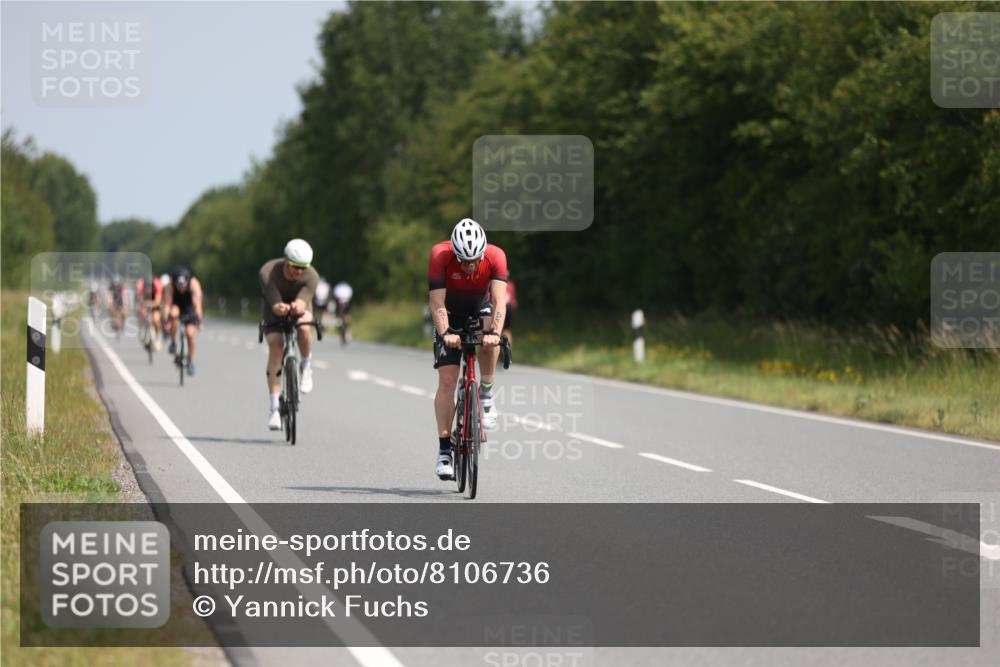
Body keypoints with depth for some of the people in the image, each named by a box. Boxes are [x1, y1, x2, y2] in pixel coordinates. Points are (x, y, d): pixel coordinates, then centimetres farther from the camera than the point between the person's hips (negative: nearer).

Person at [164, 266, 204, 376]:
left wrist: (200, 322, -44)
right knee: (174, 313, -36)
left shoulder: (194, 284, -30)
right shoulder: (170, 285, -28)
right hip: (177, 306, 0)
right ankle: (173, 343, -17)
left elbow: (197, 304, -36)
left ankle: (190, 361, 4)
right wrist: (167, 322, -43)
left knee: (190, 333, -17)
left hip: (190, 309, 0)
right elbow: (167, 304, -31)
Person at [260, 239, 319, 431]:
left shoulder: (311, 276, -29)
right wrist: (280, 308, -63)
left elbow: (303, 301, -42)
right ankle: (274, 407, -20)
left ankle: (306, 367, -6)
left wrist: (297, 307, -66)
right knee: (275, 347, -20)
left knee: (303, 327, -35)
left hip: (300, 310, 0)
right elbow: (274, 304, -39)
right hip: (273, 311, 0)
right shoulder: (267, 273, -32)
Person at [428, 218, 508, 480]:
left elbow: (499, 300, -36)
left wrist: (494, 332, -52)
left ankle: (486, 394, -11)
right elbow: (437, 302, -33)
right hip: (450, 317, -1)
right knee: (447, 380, -11)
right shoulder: (440, 256, -30)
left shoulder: (496, 257, -28)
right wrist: (445, 334, -49)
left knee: (489, 342, -35)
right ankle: (444, 451, -6)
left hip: (480, 310, 1)